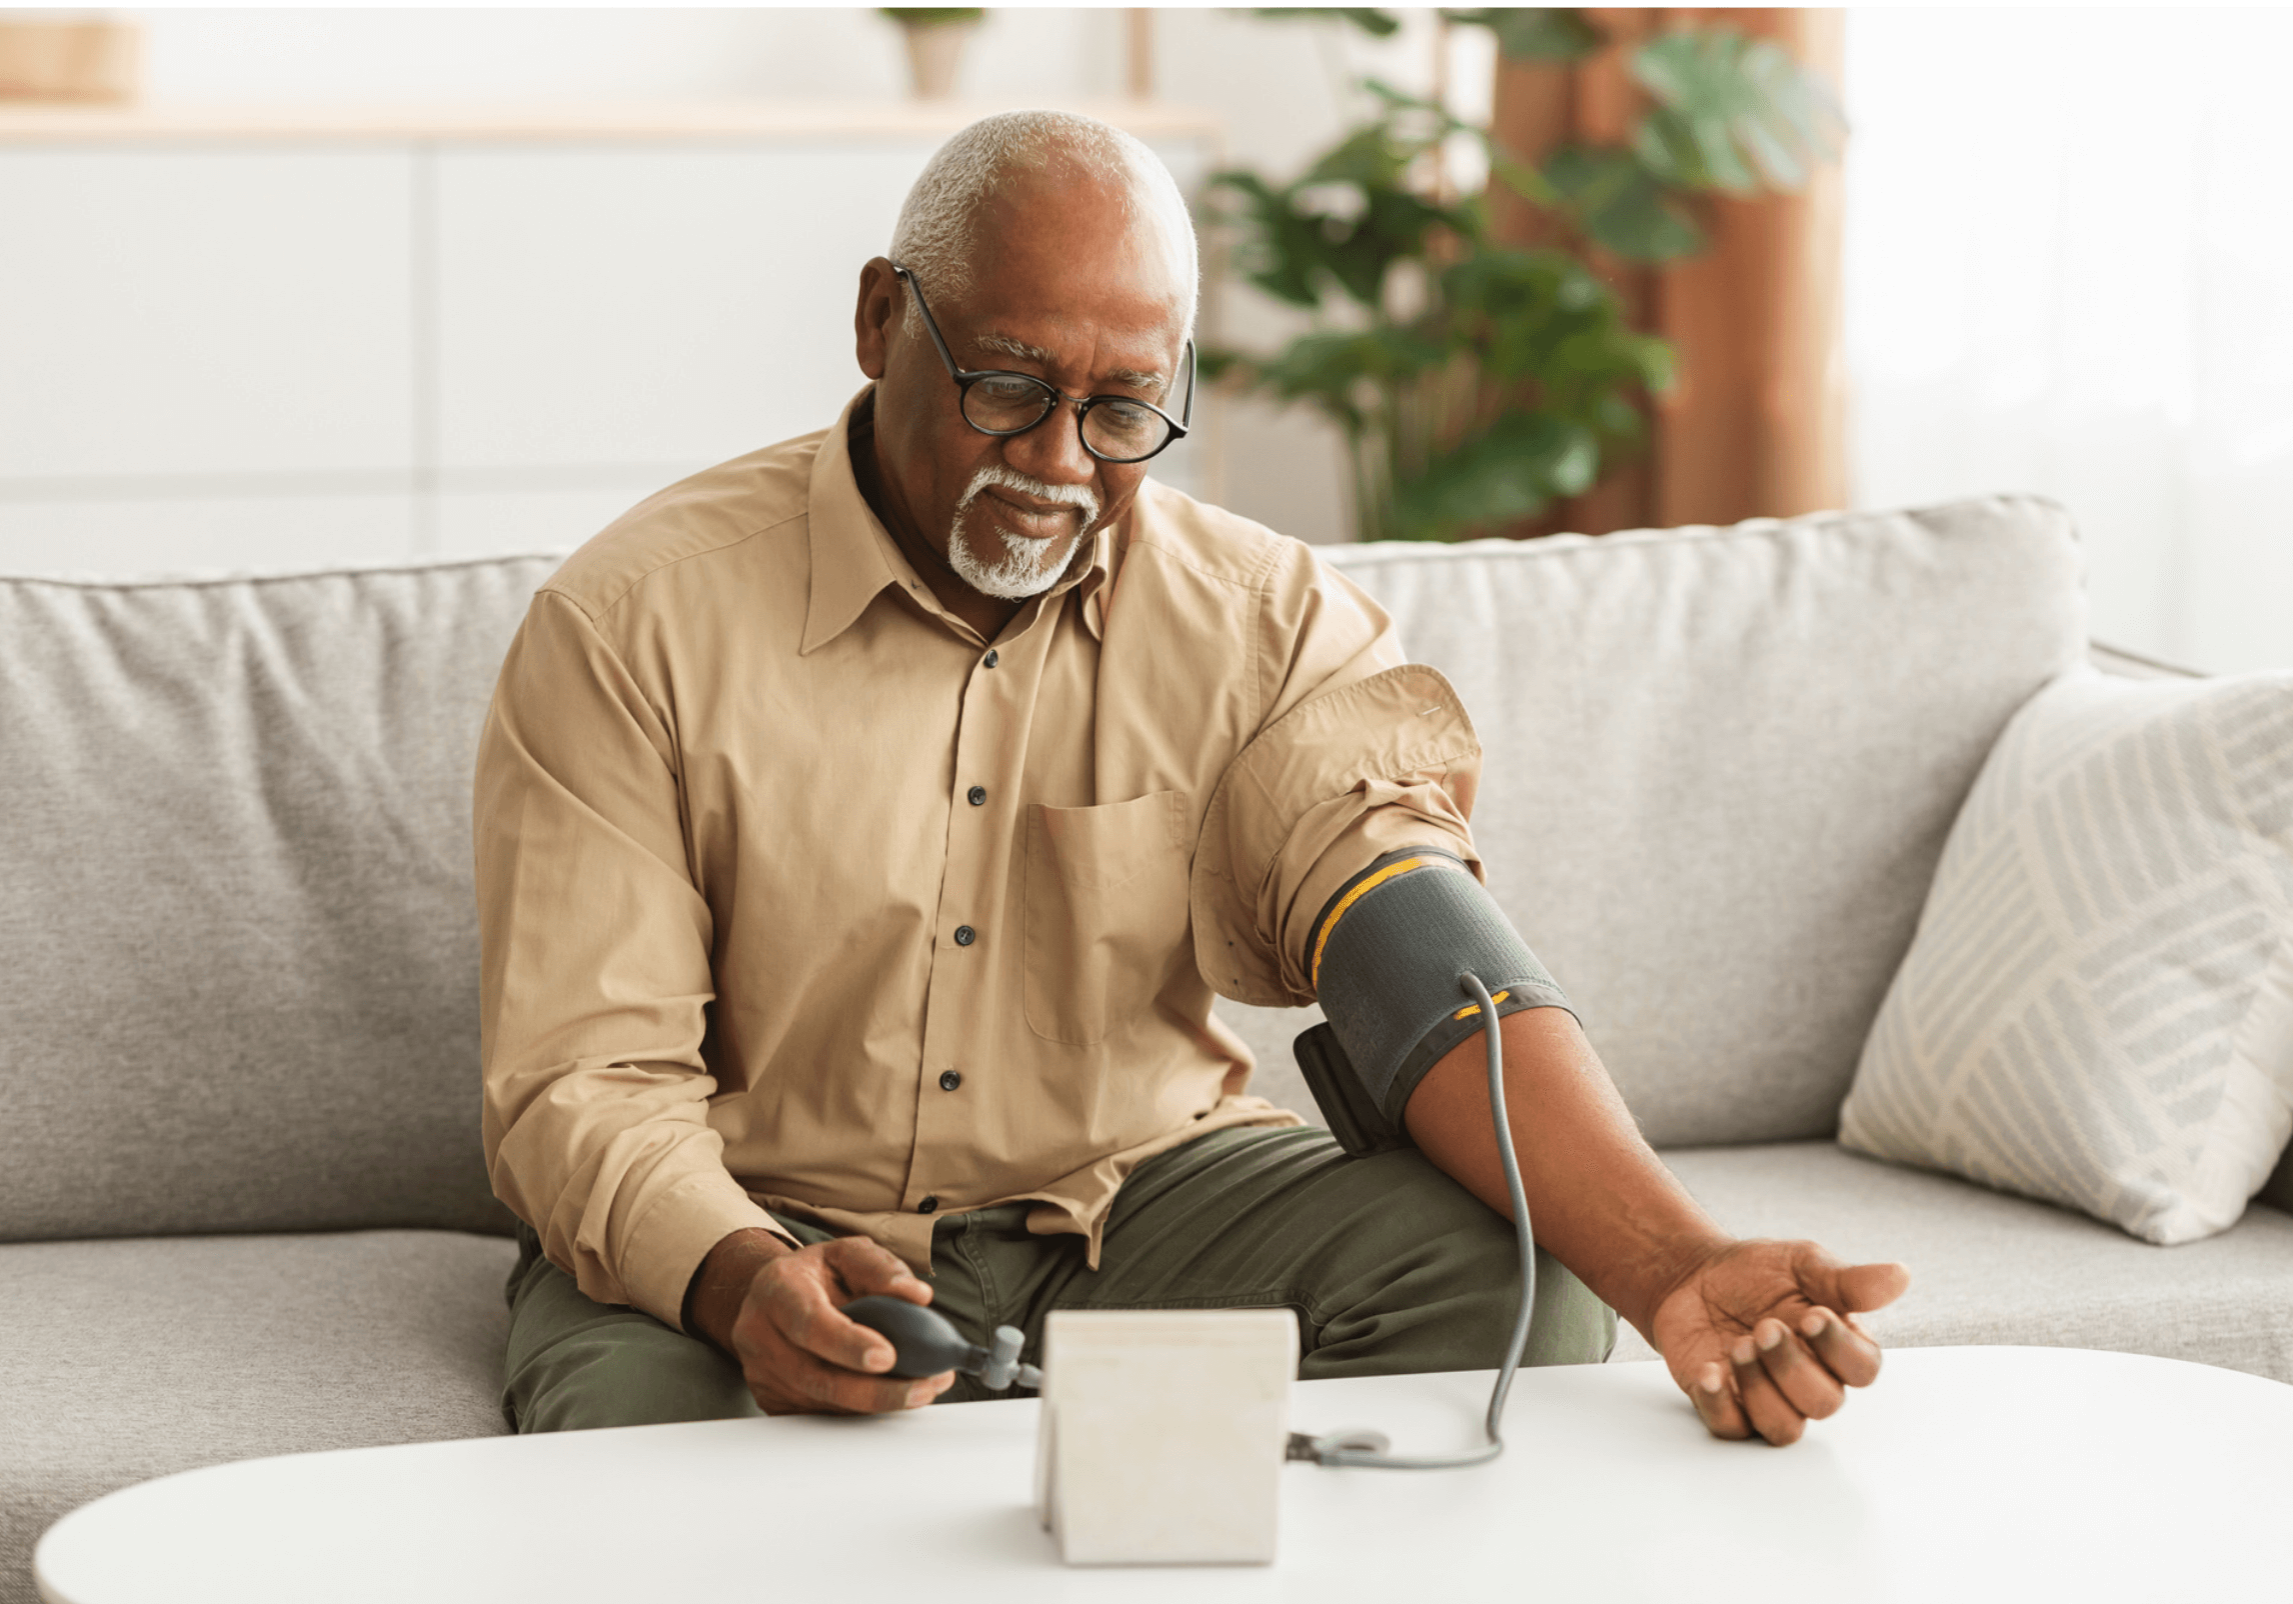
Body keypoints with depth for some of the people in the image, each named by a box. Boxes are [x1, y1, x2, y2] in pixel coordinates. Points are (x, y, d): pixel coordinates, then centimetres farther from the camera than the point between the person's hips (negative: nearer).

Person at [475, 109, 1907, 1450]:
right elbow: (584, 1085, -14)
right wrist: (744, 1282, -38)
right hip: (754, 1214, -3)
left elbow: (1424, 954, -19)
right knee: (643, 1409, -38)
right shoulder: (638, 623, -11)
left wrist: (1670, 1266, -38)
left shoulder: (1269, 623, -3)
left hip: (1138, 1192, 4)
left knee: (1510, 1272, -22)